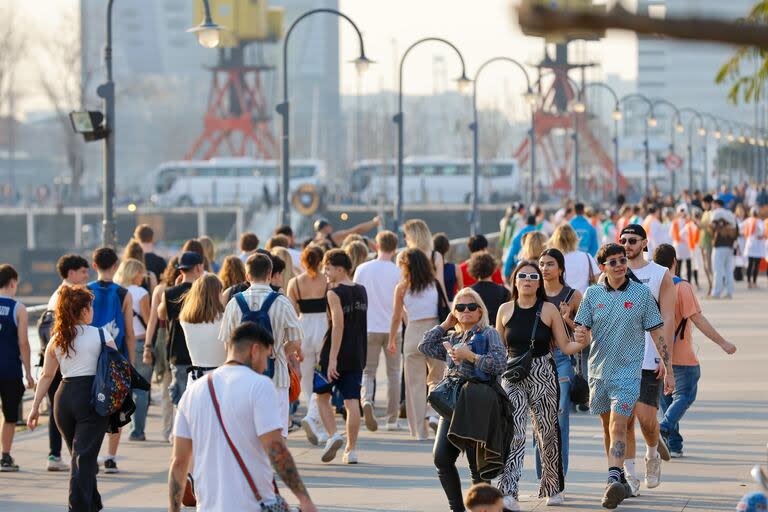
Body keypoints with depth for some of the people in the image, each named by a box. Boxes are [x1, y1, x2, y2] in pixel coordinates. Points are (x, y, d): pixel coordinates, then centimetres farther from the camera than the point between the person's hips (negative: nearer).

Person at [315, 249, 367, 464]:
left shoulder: (334, 293, -12)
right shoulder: (361, 291, 9)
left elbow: (338, 326, -19)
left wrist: (332, 358, -20)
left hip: (335, 355, -6)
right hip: (357, 355, 6)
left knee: (322, 396, 11)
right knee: (352, 401, 4)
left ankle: (333, 435, -6)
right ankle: (351, 449, 2)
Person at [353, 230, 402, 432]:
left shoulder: (362, 270, 0)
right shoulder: (397, 272, -5)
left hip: (369, 327, 1)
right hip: (392, 328, -1)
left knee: (367, 372, 7)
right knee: (393, 373, 11)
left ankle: (367, 401, -23)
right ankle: (392, 419, 12)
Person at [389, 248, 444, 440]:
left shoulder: (402, 287, 0)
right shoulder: (434, 284, 3)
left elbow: (396, 317, 5)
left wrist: (391, 340, 17)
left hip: (414, 332, -1)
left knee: (415, 382, 7)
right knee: (437, 378, 17)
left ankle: (419, 430, 7)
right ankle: (434, 413, -8)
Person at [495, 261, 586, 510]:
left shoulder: (549, 310, 2)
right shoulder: (505, 310, 8)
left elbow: (565, 346, 1)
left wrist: (584, 342, -18)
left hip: (543, 375, 0)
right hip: (513, 377, 0)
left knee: (547, 431, 5)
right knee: (513, 433, -13)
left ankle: (553, 488, 24)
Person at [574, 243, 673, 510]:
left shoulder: (641, 293, -1)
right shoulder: (593, 294, 5)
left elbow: (657, 333, 3)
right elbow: (582, 329, 6)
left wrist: (668, 370, 2)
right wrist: (580, 335, -19)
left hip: (628, 370, -4)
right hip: (599, 369, 4)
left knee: (618, 426, -16)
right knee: (608, 427, 13)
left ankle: (613, 480, -25)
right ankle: (620, 478, 26)